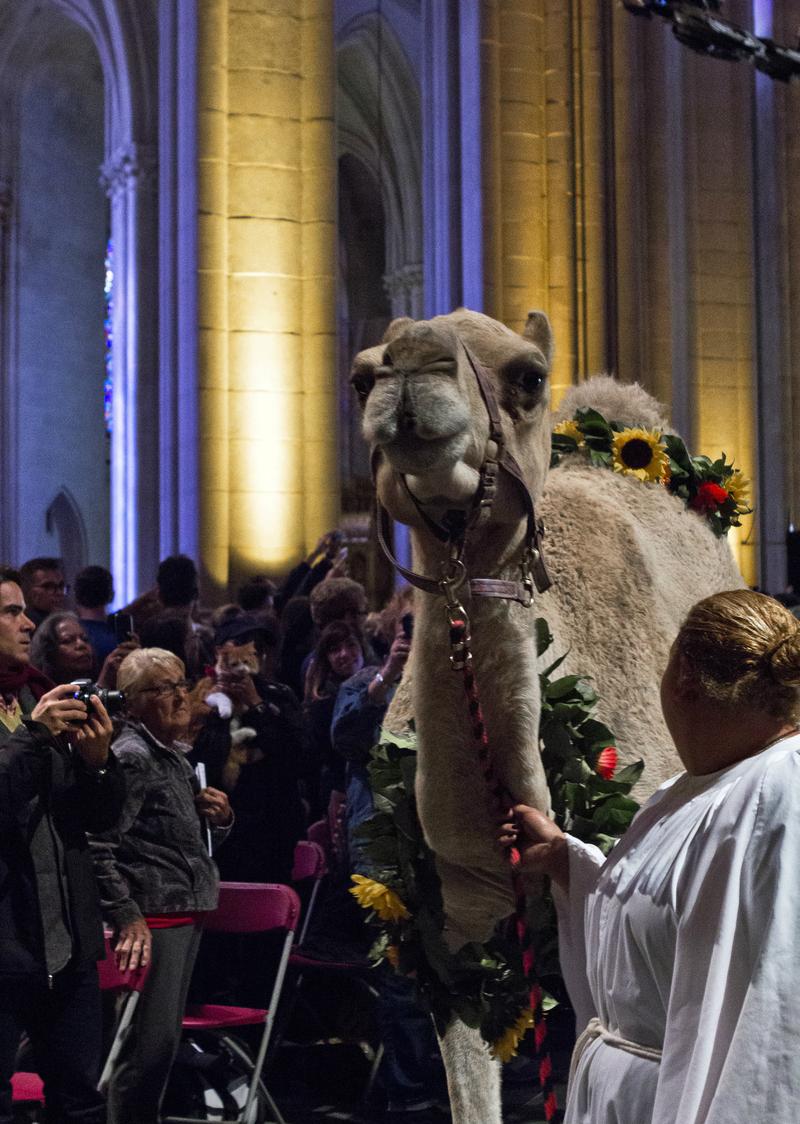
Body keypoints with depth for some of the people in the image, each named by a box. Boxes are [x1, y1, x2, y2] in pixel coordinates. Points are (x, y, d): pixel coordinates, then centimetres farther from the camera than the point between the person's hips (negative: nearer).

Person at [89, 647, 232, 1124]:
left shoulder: (177, 754, 15)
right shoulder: (131, 756, -12)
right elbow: (99, 845, -20)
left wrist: (220, 817, 7)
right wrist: (127, 917, -21)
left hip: (187, 912, 9)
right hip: (153, 916, -9)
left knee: (166, 1036, 13)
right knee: (151, 1040, -10)